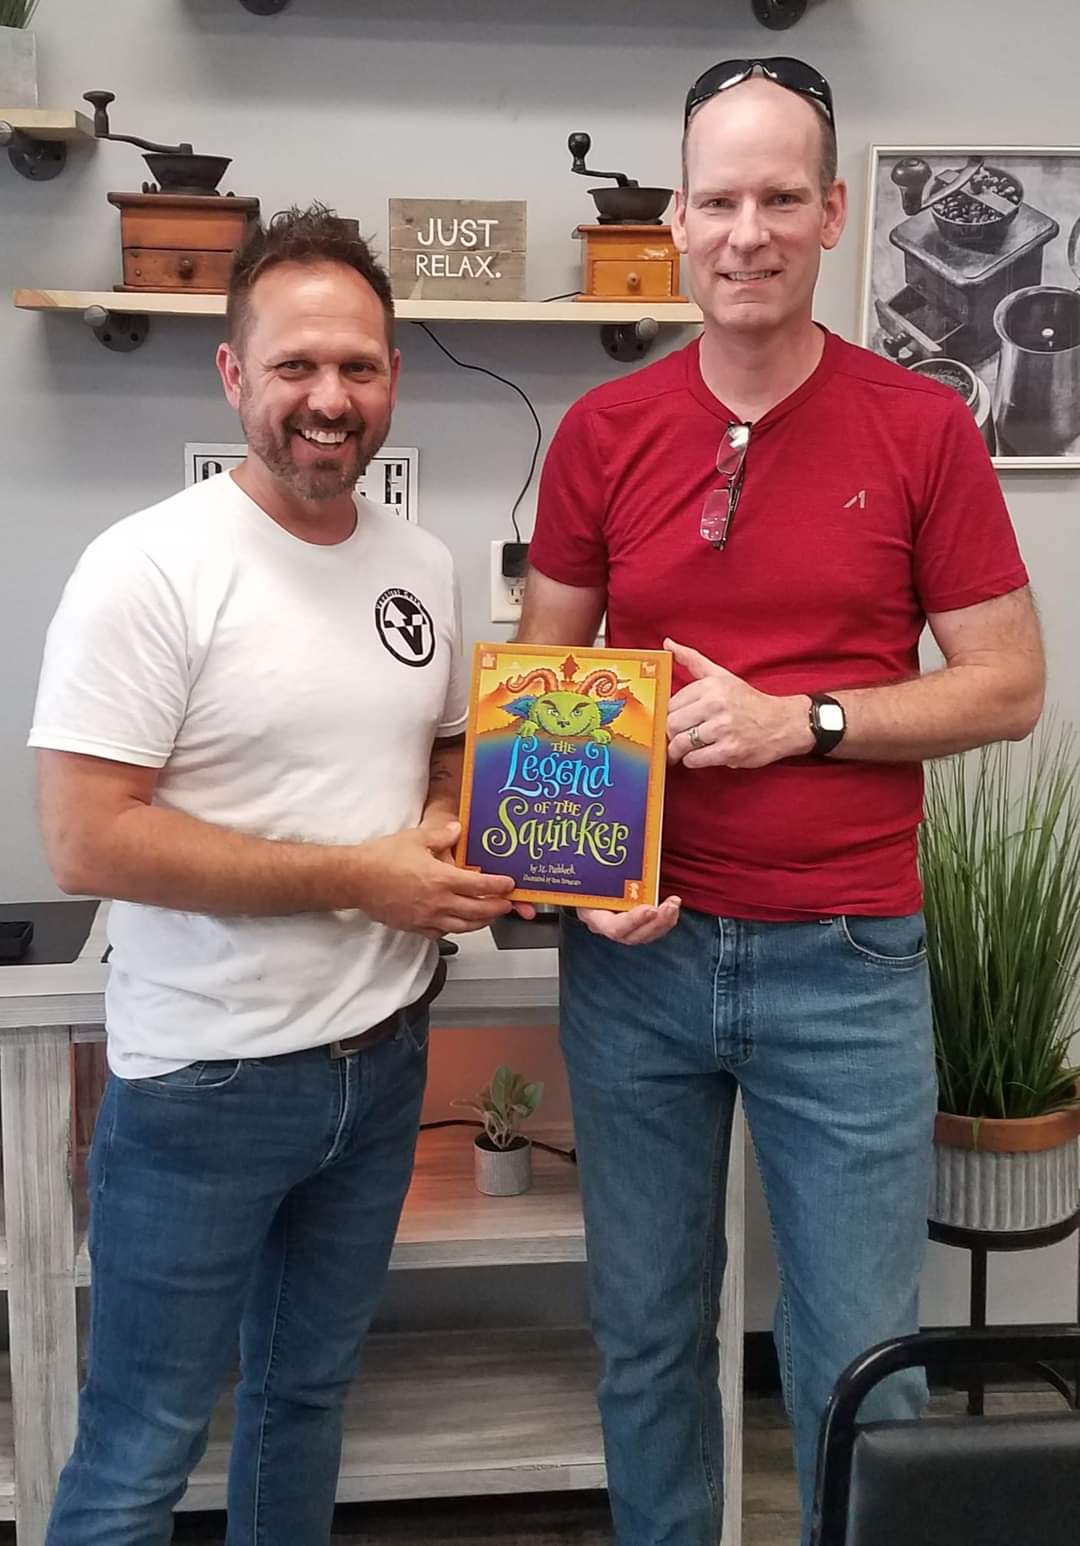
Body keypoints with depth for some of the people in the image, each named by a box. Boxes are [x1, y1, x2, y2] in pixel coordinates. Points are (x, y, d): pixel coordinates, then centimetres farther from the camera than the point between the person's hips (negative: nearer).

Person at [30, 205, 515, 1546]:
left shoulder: (422, 565, 4)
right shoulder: (149, 568, -16)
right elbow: (88, 842, -20)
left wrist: (456, 829, -5)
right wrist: (357, 877, -20)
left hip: (381, 1059, 6)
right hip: (206, 1082, -6)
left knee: (309, 1394, 23)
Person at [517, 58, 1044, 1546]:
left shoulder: (923, 428, -2)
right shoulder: (603, 431, 2)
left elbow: (1009, 687, -1)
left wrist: (797, 717, -13)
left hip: (847, 969, -1)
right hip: (636, 952, 2)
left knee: (859, 1367, 8)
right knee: (646, 1338, 16)